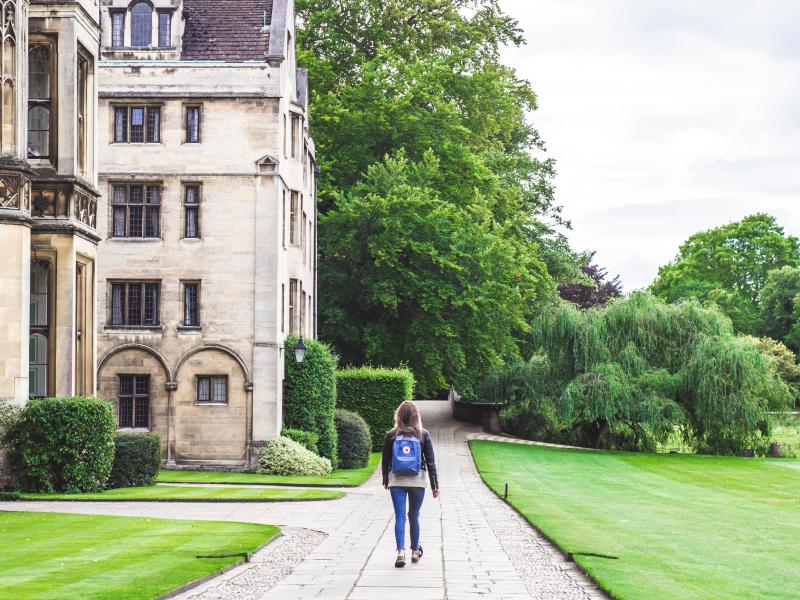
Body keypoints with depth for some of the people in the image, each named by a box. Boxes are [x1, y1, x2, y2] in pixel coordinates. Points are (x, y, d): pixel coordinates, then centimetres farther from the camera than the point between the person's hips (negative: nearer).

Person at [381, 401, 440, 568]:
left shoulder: (391, 435, -1)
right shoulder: (423, 435, -3)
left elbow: (385, 460, 6)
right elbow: (431, 461, -1)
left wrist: (386, 480, 20)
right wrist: (435, 484, 4)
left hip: (396, 481, 0)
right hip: (417, 481, 0)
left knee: (399, 516, -1)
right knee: (414, 516, 13)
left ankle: (401, 552, -15)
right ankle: (415, 551, 24)